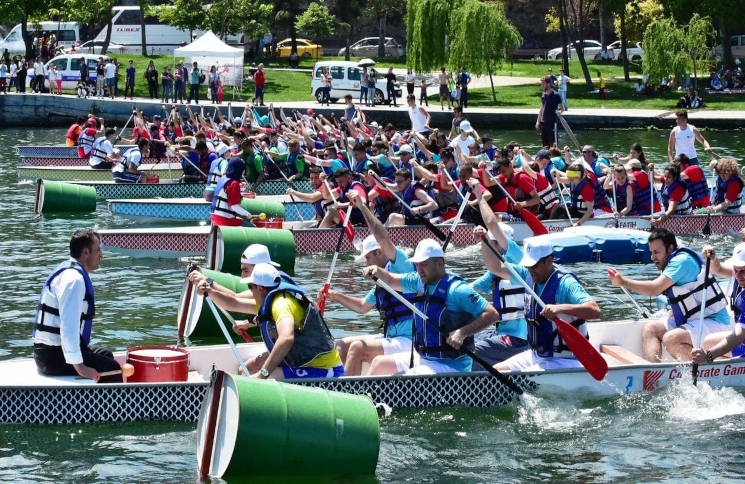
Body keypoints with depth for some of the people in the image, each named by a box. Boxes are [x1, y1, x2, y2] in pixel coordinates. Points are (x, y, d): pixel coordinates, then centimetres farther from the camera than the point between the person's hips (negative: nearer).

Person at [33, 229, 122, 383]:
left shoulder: (70, 271, 12)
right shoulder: (74, 279, -20)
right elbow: (69, 325, -28)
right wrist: (79, 366, -27)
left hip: (50, 349, 11)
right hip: (53, 355, -11)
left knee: (105, 354, 26)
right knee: (112, 369, -13)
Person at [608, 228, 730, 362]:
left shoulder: (683, 260, -18)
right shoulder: (675, 262, 12)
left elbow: (654, 289, -27)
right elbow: (678, 303, 19)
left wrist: (623, 281, -18)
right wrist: (667, 322, 4)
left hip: (715, 322, -10)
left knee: (671, 338, -30)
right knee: (651, 328, 5)